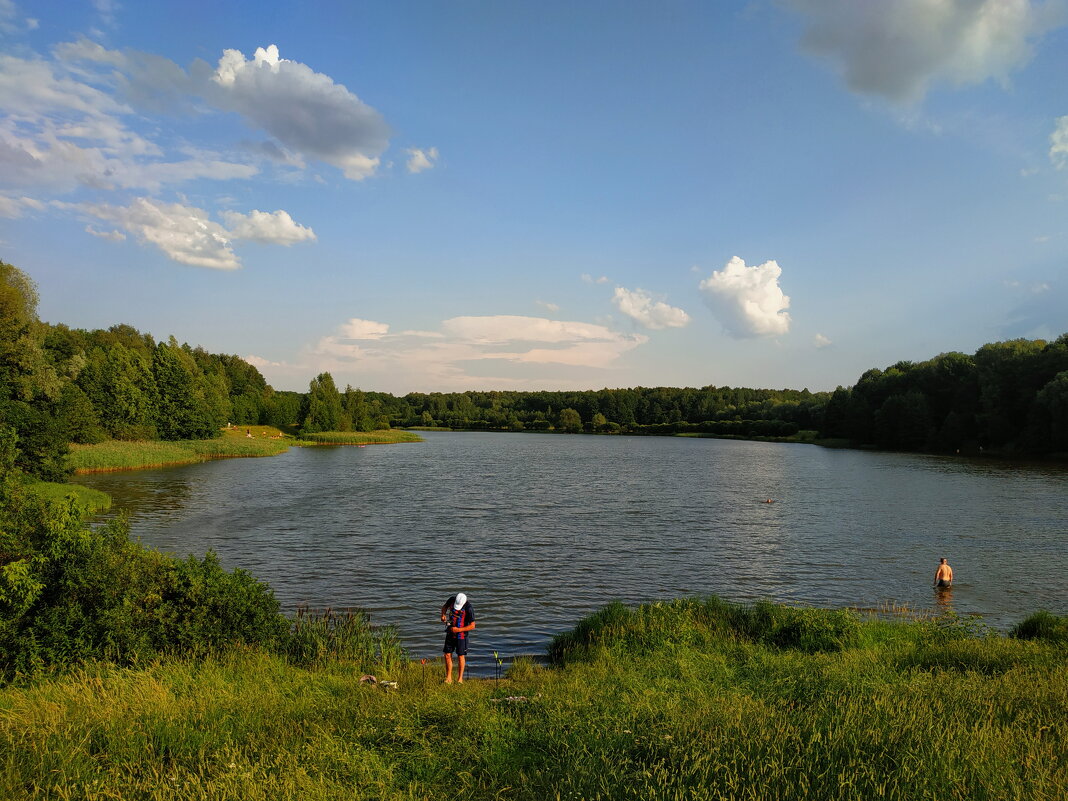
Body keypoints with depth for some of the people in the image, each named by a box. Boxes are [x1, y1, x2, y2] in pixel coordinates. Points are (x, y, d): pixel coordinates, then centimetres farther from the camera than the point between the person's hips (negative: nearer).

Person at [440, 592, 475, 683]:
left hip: (461, 634, -4)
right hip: (450, 633, 4)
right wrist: (443, 615, -9)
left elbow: (472, 625, -19)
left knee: (460, 656, 4)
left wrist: (458, 630, -24)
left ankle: (460, 678, 19)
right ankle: (448, 678, 16)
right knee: (447, 655, 4)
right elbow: (445, 606, 11)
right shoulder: (452, 599, -11)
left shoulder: (468, 609, -24)